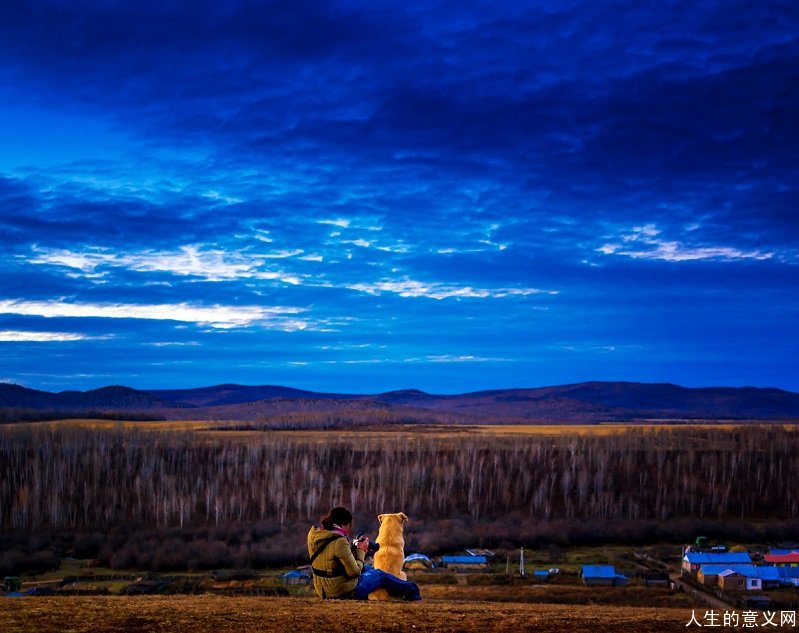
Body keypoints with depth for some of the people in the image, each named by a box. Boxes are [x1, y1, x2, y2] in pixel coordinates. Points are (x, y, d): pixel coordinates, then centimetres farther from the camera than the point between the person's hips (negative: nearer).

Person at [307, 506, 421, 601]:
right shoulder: (339, 542, -27)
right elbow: (354, 571, -21)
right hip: (346, 591, -8)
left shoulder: (314, 534, -3)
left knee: (365, 568, 29)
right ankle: (411, 591, 37)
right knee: (382, 575, 14)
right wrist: (360, 551, -8)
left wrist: (354, 548, 4)